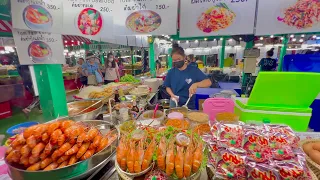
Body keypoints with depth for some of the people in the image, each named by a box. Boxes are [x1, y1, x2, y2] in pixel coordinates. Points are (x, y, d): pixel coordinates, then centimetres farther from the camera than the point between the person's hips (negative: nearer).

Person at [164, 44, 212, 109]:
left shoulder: (194, 70, -9)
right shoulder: (171, 72, -2)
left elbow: (208, 82, -15)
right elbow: (167, 87, 6)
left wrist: (196, 84, -33)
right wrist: (172, 95, -14)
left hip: (189, 105, -1)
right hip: (174, 104, 2)